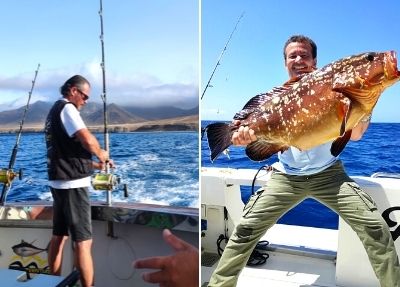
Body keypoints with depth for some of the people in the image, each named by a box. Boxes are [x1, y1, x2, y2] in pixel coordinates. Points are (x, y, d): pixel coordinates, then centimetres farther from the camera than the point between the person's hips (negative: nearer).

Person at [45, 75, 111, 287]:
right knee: (83, 241, -6)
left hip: (59, 181, 10)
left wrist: (94, 164, 17)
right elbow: (88, 141, -25)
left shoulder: (53, 111, 18)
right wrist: (101, 154, -5)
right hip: (72, 183, -10)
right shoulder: (66, 108, -11)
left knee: (58, 236, 15)